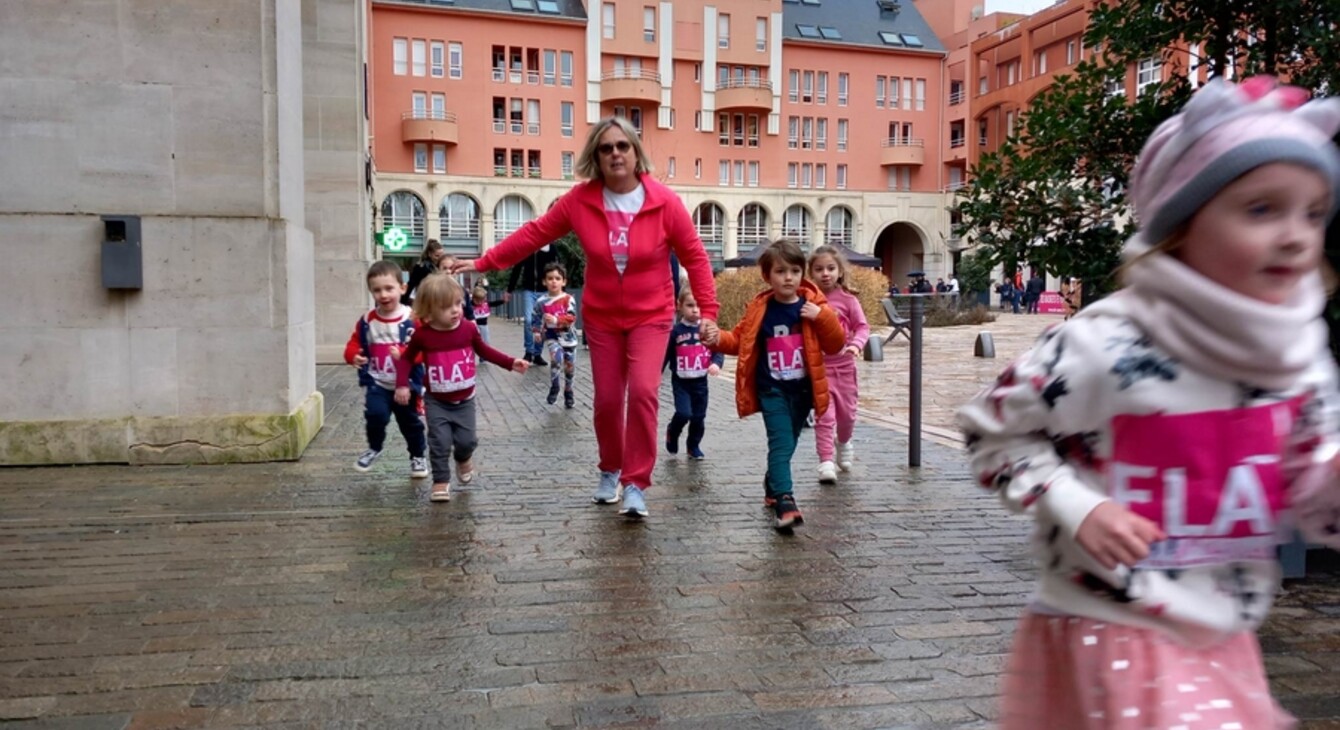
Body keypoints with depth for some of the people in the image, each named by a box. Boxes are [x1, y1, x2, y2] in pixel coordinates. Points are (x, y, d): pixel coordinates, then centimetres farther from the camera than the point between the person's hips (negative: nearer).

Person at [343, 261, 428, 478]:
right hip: (377, 383, 1)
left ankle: (418, 456, 38)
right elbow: (354, 343, 6)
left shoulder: (413, 319, -15)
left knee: (410, 423, 14)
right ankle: (374, 448, 10)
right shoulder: (367, 321, -4)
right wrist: (353, 356, -16)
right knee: (375, 414, -20)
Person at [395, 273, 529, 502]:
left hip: (464, 400, 2)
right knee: (440, 442, -7)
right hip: (437, 402, -2)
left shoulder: (468, 329, -9)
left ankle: (463, 458, 39)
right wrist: (402, 385, -12)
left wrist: (510, 363, 3)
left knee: (466, 439, 5)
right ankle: (441, 481, 9)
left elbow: (484, 350, 9)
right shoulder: (423, 335, -14)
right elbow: (406, 358, 1)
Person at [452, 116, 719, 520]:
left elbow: (695, 258, -8)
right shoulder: (581, 199, -9)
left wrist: (708, 311, -12)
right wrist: (485, 262, -3)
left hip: (651, 317, -2)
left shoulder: (664, 201, -14)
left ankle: (635, 483, -6)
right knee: (607, 399, 6)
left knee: (642, 392, -17)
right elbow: (534, 233, -2)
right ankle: (611, 471, 32)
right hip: (601, 318, 2)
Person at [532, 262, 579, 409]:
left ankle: (568, 393, 32)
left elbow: (571, 318, -15)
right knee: (557, 358, -27)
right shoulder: (541, 301, -4)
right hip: (551, 336, -1)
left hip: (568, 337, 1)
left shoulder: (568, 299, -8)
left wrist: (556, 320, -25)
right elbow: (536, 318, 7)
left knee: (569, 366, 10)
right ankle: (553, 387, -6)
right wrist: (536, 332, -5)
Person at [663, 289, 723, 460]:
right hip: (680, 381, -2)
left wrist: (716, 363, -23)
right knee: (684, 413, -16)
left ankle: (694, 446, 28)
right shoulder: (676, 331, -5)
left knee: (699, 417, 8)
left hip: (700, 382, 2)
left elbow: (718, 350, -2)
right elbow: (665, 355, 0)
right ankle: (672, 433, 14)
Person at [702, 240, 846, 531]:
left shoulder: (814, 306, -1)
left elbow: (836, 345, -3)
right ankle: (784, 502, -20)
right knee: (781, 443, -14)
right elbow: (739, 340, 5)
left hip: (803, 389, 2)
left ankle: (772, 487, 39)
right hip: (772, 389, -2)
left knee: (787, 443, 17)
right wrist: (718, 339, -15)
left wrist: (822, 317, -17)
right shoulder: (760, 309, -2)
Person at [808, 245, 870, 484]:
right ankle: (826, 461, -4)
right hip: (817, 366, -1)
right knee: (824, 414, -7)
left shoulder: (848, 299, -4)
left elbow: (862, 326, -5)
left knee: (847, 412, 15)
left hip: (843, 364, 2)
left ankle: (843, 442, 44)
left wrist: (856, 344, -22)